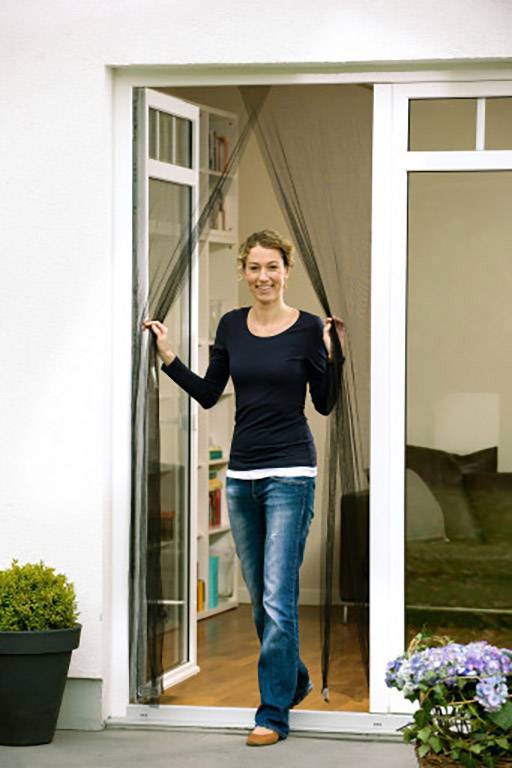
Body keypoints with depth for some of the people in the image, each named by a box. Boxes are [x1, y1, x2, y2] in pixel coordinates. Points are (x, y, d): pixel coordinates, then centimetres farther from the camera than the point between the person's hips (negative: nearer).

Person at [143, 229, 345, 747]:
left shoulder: (309, 328, -5)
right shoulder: (232, 326, 7)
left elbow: (325, 405, -2)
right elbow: (208, 394, 14)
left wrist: (334, 355, -15)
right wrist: (168, 358, 4)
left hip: (290, 472, -5)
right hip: (241, 472, 5)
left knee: (278, 597, -8)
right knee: (260, 596, 14)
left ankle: (273, 713, -1)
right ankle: (295, 681, 34)